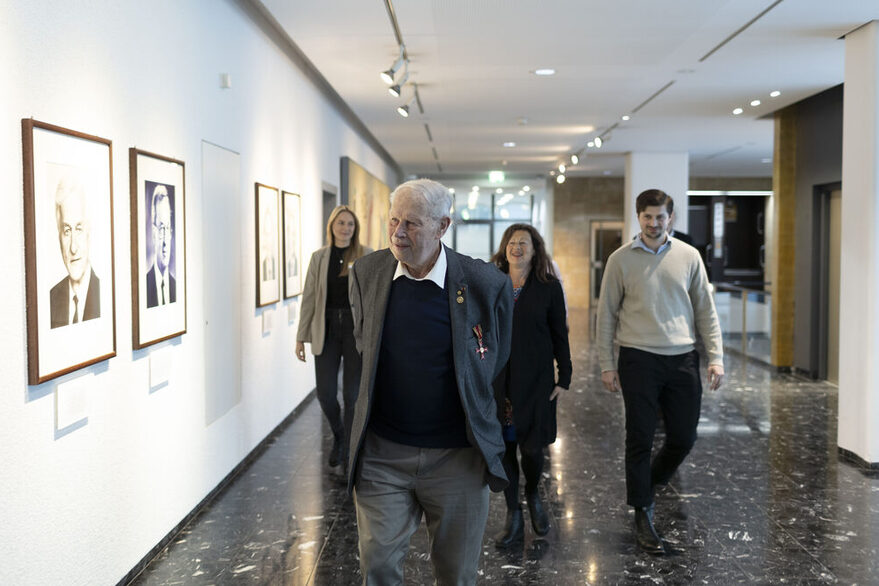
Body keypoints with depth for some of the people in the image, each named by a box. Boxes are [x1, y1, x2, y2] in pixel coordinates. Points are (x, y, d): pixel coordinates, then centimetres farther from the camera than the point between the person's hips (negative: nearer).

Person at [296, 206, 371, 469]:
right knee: (325, 393, 1)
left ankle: (350, 448, 17)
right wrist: (301, 337, 4)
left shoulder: (366, 256, 0)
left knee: (353, 394, 1)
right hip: (327, 329, 2)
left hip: (356, 330, -2)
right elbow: (309, 298, 6)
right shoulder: (319, 257, 6)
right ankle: (338, 435, 30)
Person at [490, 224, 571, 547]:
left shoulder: (549, 286, 0)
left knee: (531, 446, 0)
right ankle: (513, 518, 17)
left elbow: (559, 335, 3)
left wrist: (565, 377, 0)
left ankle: (533, 496, 32)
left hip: (535, 378, -2)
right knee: (503, 447, 4)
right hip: (497, 378, 2)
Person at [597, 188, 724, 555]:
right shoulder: (621, 259, 2)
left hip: (682, 359, 3)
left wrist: (716, 357, 2)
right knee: (640, 439, 1)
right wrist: (606, 365, 0)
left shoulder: (688, 256, 7)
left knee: (683, 438, 6)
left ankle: (646, 487, 32)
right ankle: (642, 516, 14)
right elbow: (607, 315, 4)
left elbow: (705, 310, 10)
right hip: (638, 359, -2)